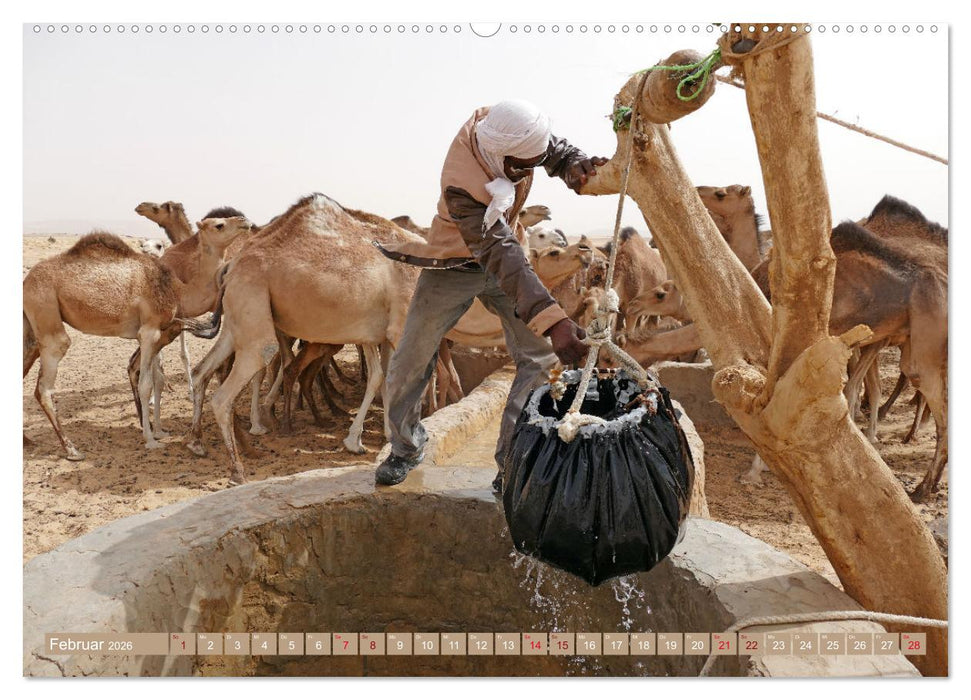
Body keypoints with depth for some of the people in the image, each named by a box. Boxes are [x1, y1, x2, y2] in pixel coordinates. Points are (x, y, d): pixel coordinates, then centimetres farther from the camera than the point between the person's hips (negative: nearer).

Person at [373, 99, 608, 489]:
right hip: (455, 265, -5)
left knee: (541, 356, -7)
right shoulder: (462, 188, -37)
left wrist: (575, 166, -27)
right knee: (409, 361, -2)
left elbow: (557, 150, -1)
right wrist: (553, 321, -58)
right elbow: (502, 258, -47)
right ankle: (406, 449, 24)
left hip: (504, 253, 5)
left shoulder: (501, 128, -20)